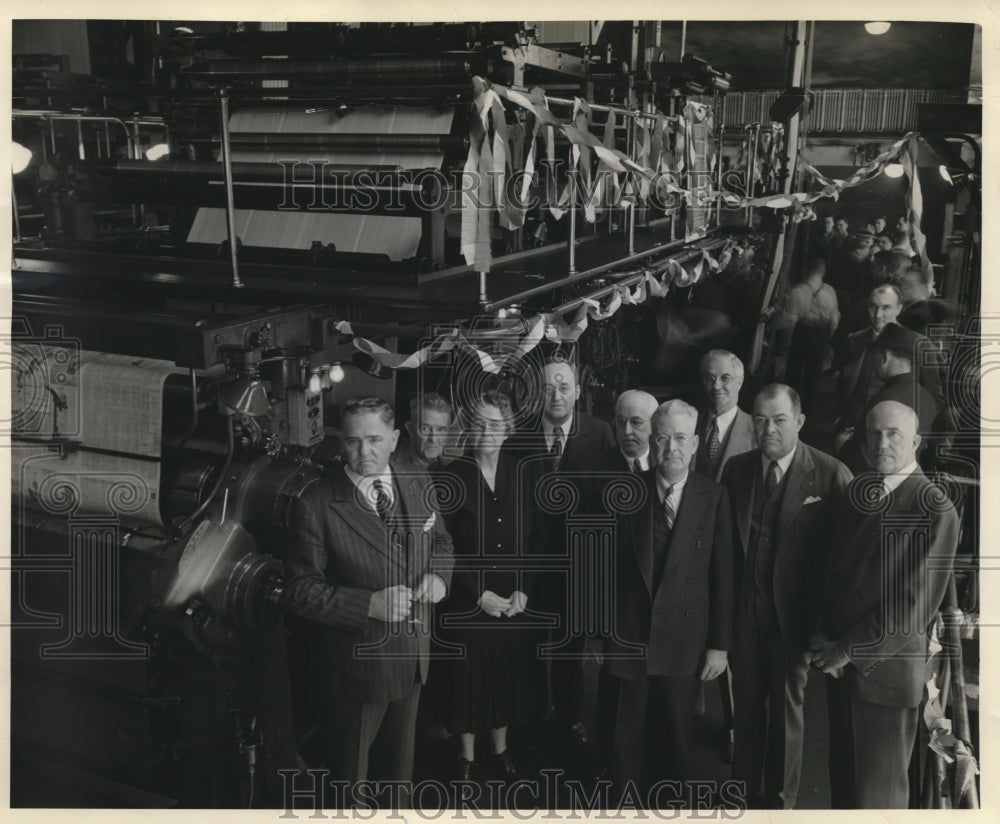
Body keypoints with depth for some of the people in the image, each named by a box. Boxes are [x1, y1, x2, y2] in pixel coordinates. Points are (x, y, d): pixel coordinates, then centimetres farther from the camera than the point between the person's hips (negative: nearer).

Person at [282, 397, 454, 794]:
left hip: (413, 657, 5)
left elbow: (440, 539, 13)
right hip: (357, 667, -5)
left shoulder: (418, 485, -4)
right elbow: (300, 590, -17)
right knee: (349, 775, 16)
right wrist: (370, 604, -28)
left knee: (399, 762, 26)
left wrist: (438, 574, -9)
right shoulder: (316, 505, -20)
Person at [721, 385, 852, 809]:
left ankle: (780, 798, 30)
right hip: (743, 606, 4)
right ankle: (744, 789, 35)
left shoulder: (831, 475, -13)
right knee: (746, 701, 17)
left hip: (793, 611, -3)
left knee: (787, 706, 12)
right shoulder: (736, 468, 0)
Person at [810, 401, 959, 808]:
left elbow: (915, 605, -18)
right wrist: (821, 637, -2)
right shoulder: (852, 494, 6)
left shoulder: (935, 512, -15)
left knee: (877, 788, 6)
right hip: (837, 661, 6)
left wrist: (850, 651, -14)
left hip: (885, 667, -6)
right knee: (842, 771, 18)